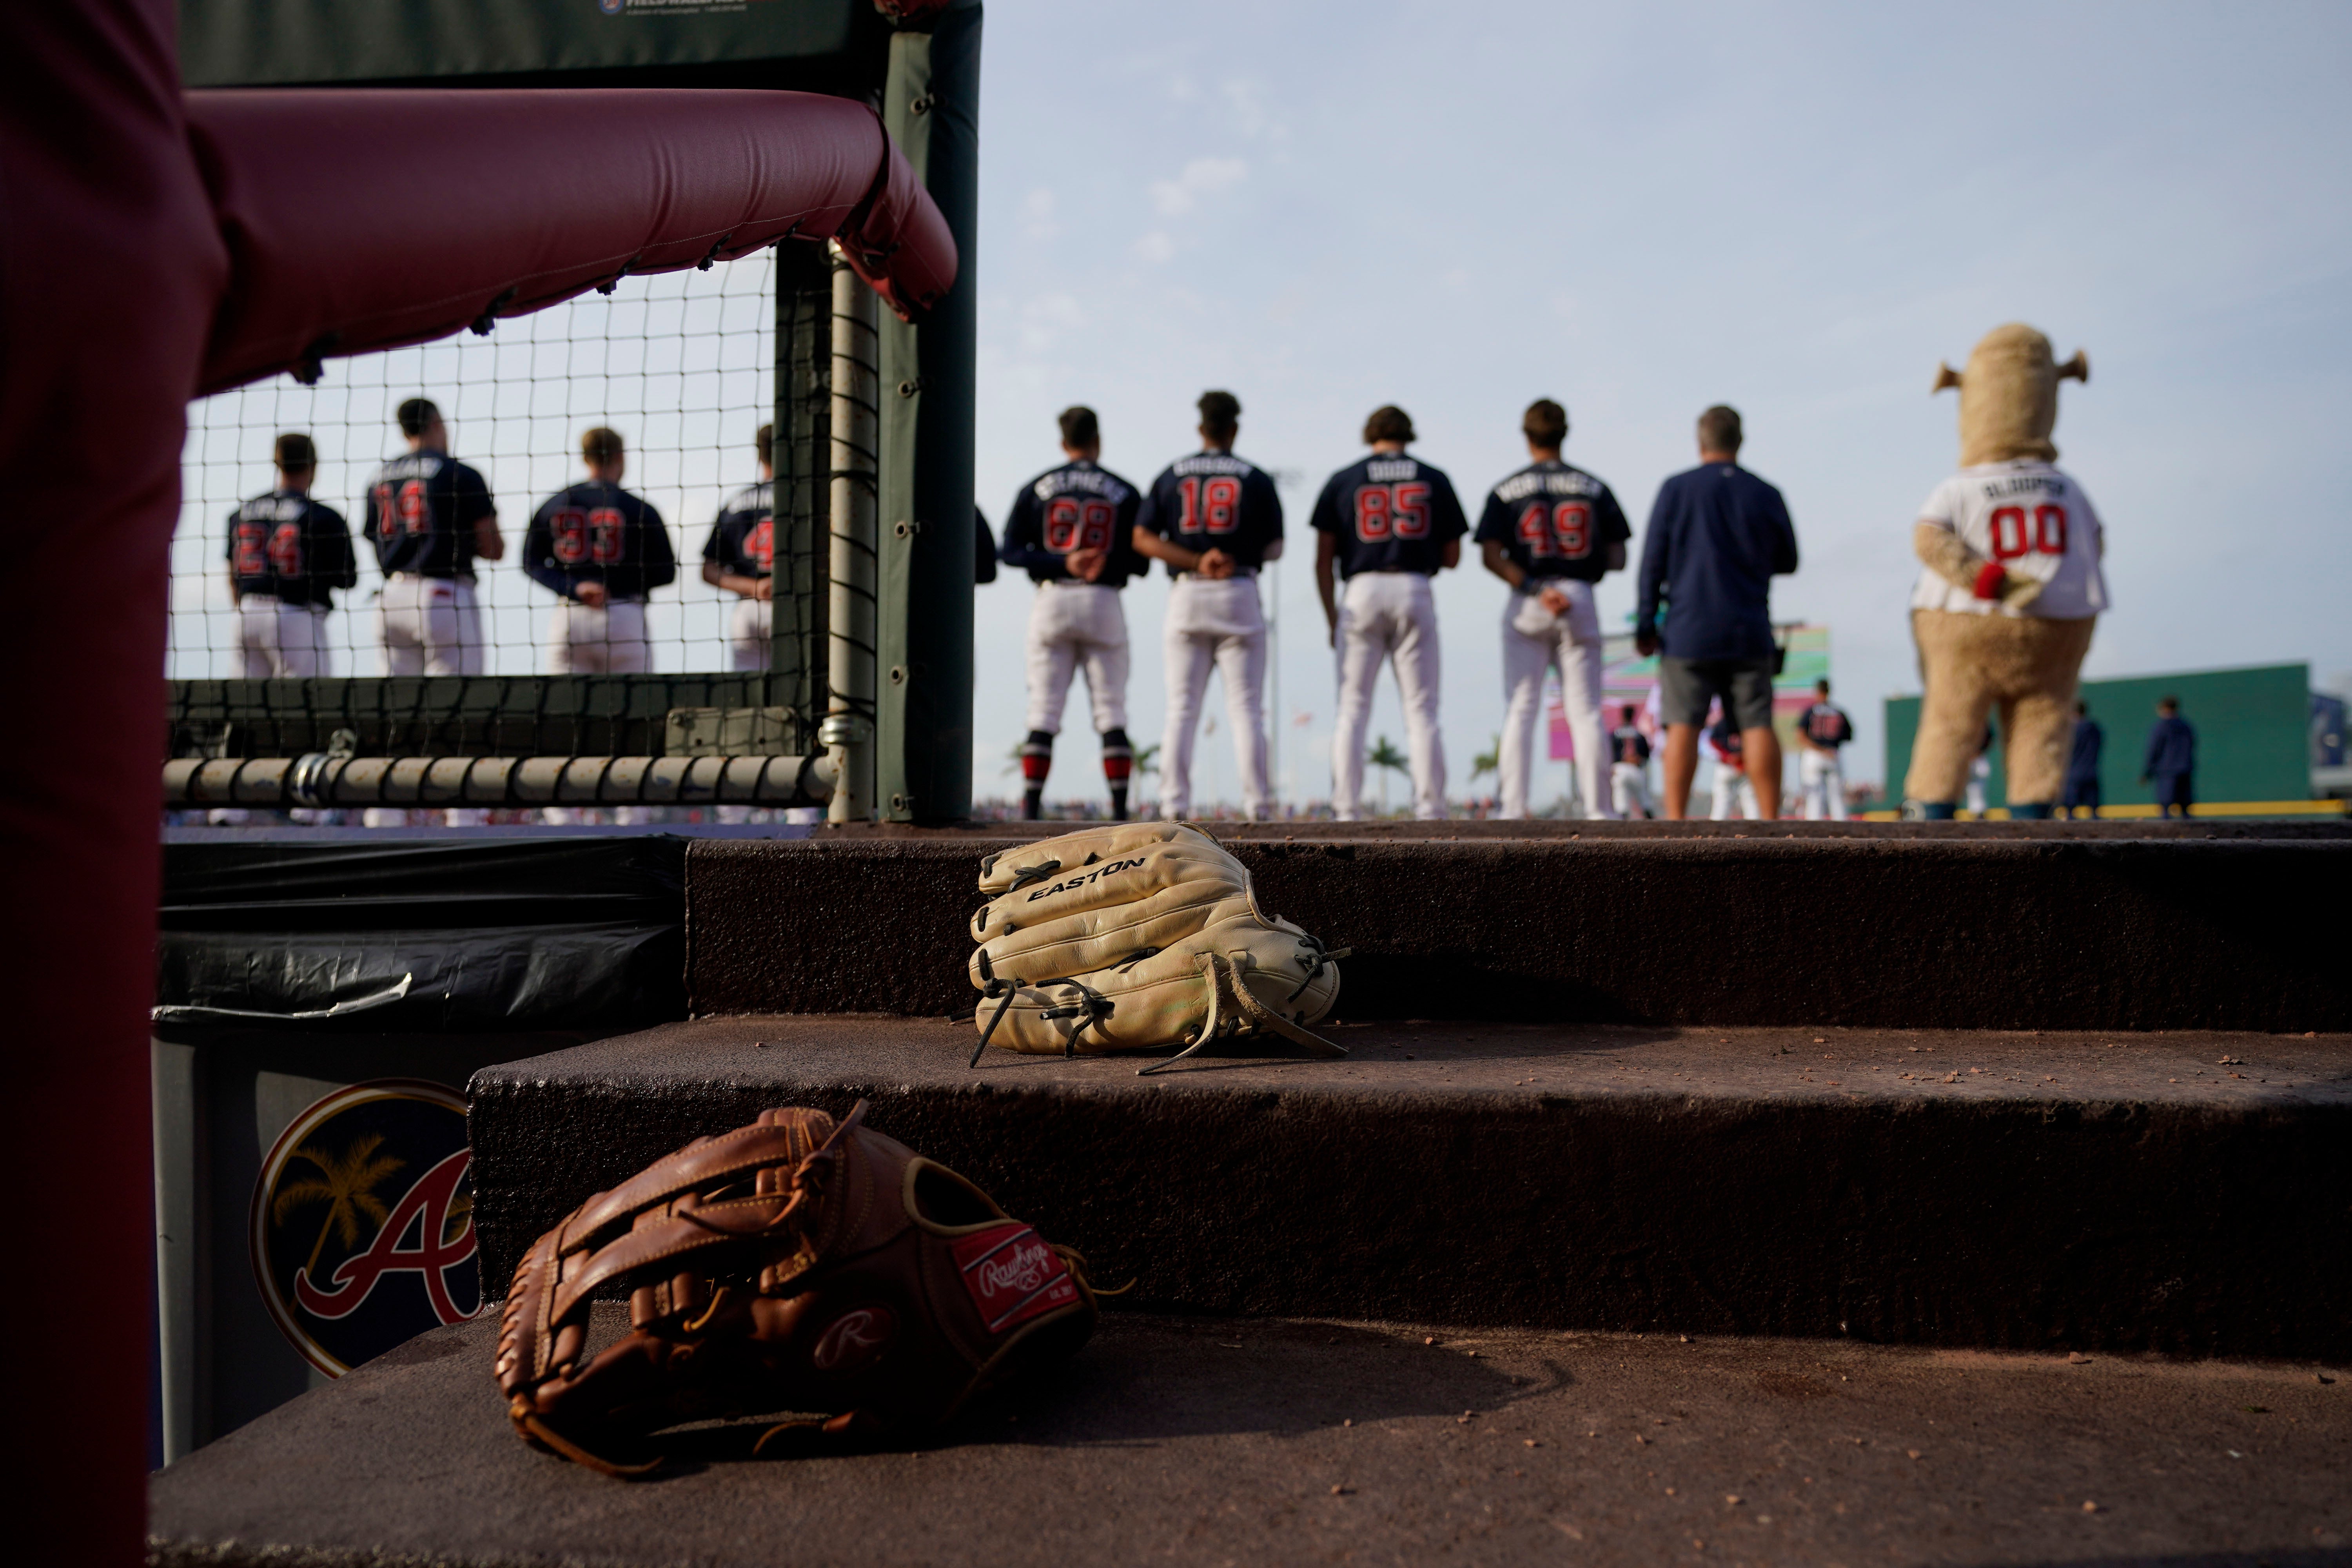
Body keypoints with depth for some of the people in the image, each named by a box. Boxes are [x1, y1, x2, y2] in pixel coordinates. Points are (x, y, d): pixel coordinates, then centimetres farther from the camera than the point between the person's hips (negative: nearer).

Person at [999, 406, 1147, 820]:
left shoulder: (1036, 488, 5)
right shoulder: (1124, 492, 5)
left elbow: (1011, 552, -3)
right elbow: (1140, 564, 1)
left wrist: (1062, 563, -9)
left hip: (1051, 600, 1)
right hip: (1104, 604, 0)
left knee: (1043, 712, 1)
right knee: (1111, 714, 2)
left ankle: (1031, 809, -4)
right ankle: (1120, 812, -2)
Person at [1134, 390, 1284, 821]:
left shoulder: (1172, 475, 8)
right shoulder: (1256, 477, 2)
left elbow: (1143, 538, -2)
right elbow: (1274, 550, 0)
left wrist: (1196, 563, -9)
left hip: (1186, 596, 2)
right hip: (1239, 595, -1)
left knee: (1181, 707, 4)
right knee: (1246, 707, 1)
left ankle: (1174, 803, -1)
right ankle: (1257, 804, -2)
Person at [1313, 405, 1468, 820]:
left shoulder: (1343, 481, 8)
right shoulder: (1435, 480, 11)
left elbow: (1324, 561, 4)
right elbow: (1452, 558, 10)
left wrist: (1332, 620, 10)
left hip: (1362, 593, 0)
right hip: (1415, 594, 0)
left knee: (1352, 709, 2)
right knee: (1421, 711, 2)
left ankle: (1347, 814, -2)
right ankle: (1430, 814, -1)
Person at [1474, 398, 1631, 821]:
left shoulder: (1506, 490, 4)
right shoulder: (1594, 488, 7)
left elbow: (1492, 556, -9)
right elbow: (1617, 559, 4)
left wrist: (1533, 589, -13)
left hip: (1526, 606, -1)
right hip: (1580, 602, 1)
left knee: (1520, 710, 0)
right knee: (1586, 711, 3)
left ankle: (1513, 811, -6)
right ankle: (1602, 811, 4)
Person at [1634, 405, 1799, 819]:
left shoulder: (1676, 489, -1)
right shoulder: (1766, 496, 4)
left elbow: (1653, 562, -2)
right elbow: (1787, 562, 15)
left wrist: (1645, 627, 3)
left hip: (1688, 630, -1)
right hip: (1750, 631, 2)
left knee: (1683, 727, -1)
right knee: (1758, 725, 2)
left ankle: (1676, 823, -4)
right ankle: (1771, 822, 1)